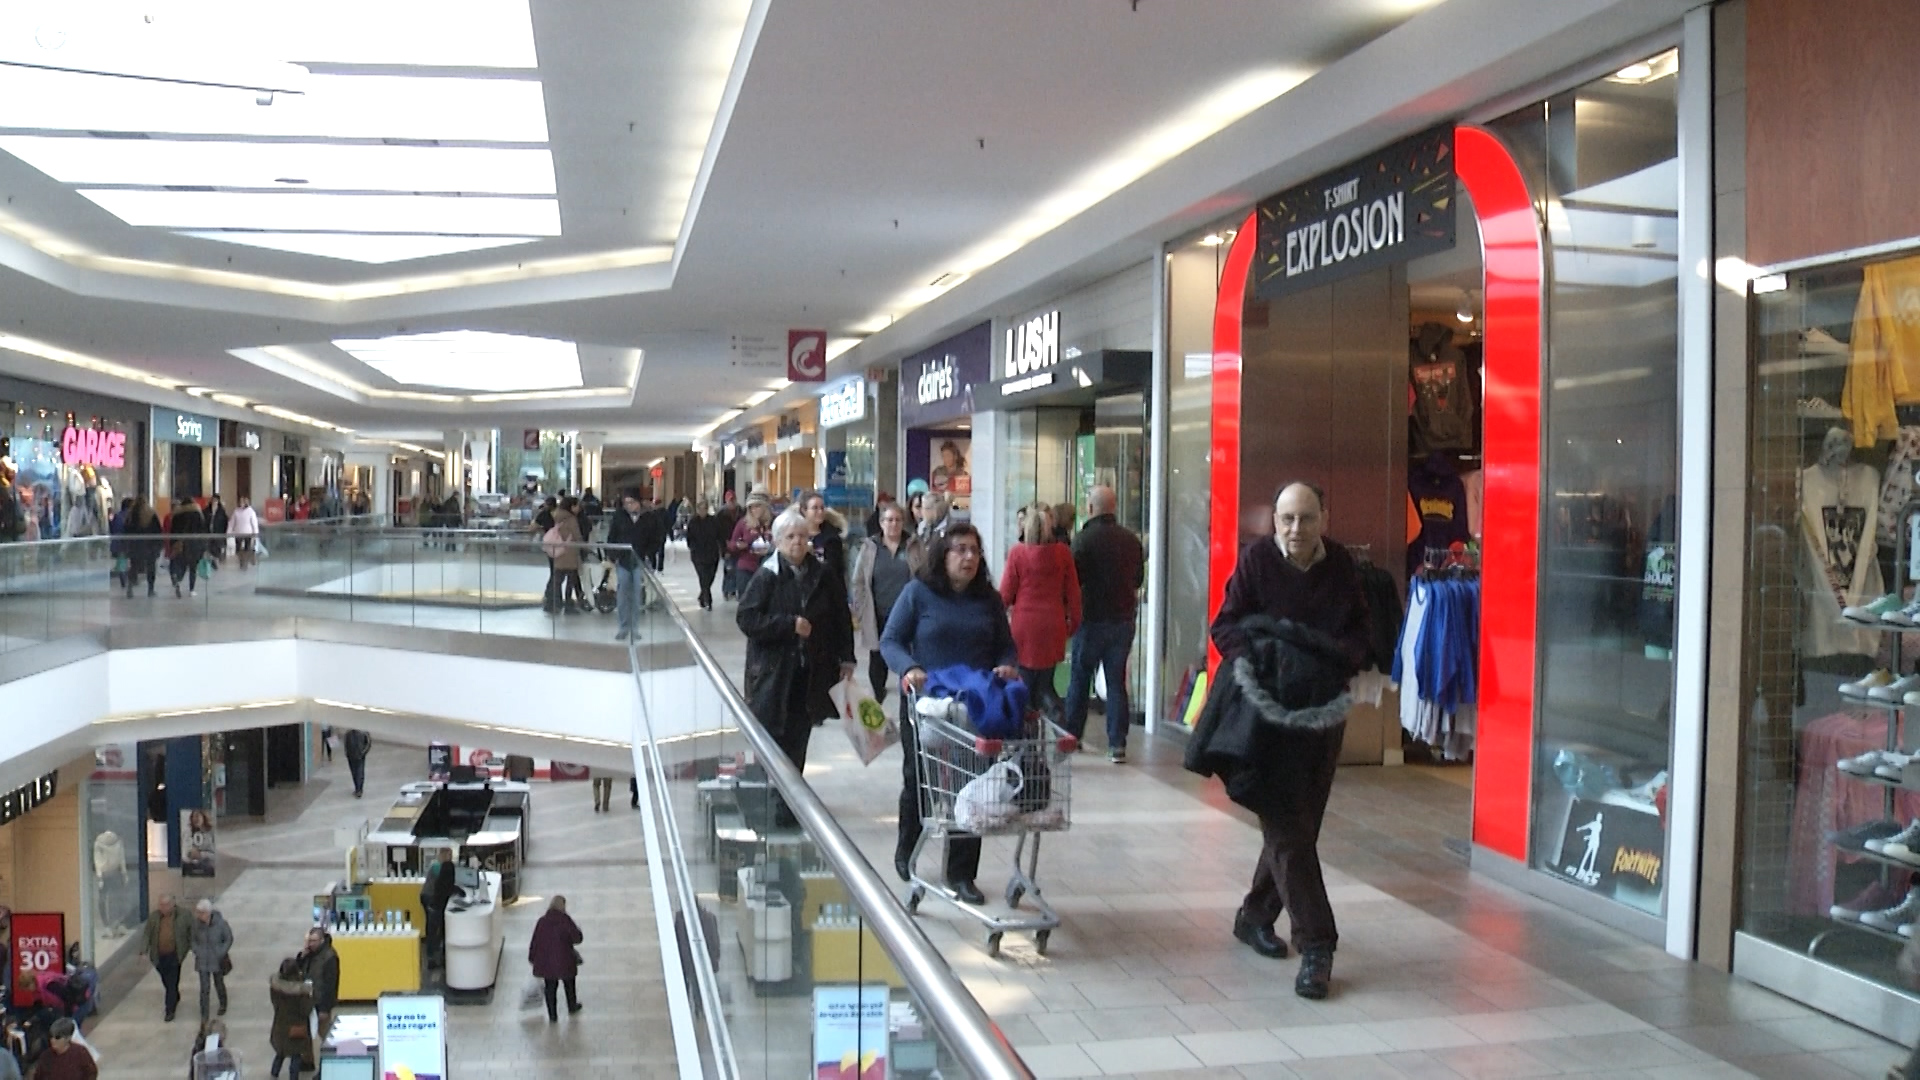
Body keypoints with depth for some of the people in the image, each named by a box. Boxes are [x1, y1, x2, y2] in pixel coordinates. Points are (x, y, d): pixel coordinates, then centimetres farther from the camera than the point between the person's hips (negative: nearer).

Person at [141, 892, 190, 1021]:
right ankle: (175, 999, 44)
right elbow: (146, 934, 0)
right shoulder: (153, 916, -2)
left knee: (172, 984, -3)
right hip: (159, 956, 3)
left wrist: (192, 948, 3)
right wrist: (144, 950, -10)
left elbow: (190, 933, 3)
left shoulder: (182, 916, -8)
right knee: (166, 982, 19)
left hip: (174, 956, -3)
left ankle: (170, 1011, 4)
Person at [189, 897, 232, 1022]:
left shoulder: (220, 922, -20)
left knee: (219, 983, 19)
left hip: (217, 960, -1)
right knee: (204, 987, -2)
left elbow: (229, 938, -6)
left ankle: (223, 1004, 46)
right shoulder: (196, 923, -14)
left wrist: (221, 954, -12)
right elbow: (193, 939, 5)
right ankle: (204, 1015, 8)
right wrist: (196, 952, -6)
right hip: (202, 961, 1)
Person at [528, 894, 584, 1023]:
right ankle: (572, 1007, 39)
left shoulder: (542, 921, -4)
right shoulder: (565, 920, -14)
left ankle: (552, 1016, 17)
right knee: (569, 984, 21)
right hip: (564, 960, -2)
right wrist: (577, 930, 11)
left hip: (545, 962, 2)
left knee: (550, 988, 13)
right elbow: (577, 938, -11)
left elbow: (535, 942, 1)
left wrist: (532, 958, 14)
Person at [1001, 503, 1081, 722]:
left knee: (1026, 685, 4)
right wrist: (1074, 621, 17)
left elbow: (1006, 591, -1)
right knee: (1045, 683, 13)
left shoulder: (1017, 552, -7)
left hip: (1024, 624, -2)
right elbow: (1073, 592, 5)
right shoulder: (1063, 553, -1)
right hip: (1053, 626, 2)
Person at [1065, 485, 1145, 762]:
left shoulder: (1084, 539, -12)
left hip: (1092, 617, -3)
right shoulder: (1131, 539, 2)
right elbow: (1139, 578, 12)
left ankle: (1072, 736, 18)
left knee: (1079, 678, 11)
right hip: (1124, 619, 4)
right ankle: (1117, 744, 3)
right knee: (1117, 681, 7)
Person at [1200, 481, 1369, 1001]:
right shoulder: (1256, 561, -5)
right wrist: (1262, 656, -21)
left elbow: (1360, 633, 11)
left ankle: (1256, 914, 30)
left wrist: (1336, 657, -10)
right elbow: (1226, 627, -2)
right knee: (1288, 828, -7)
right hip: (1271, 711, -4)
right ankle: (1316, 944, -4)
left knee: (1297, 824, 11)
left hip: (1325, 710, 4)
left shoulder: (1341, 565, 4)